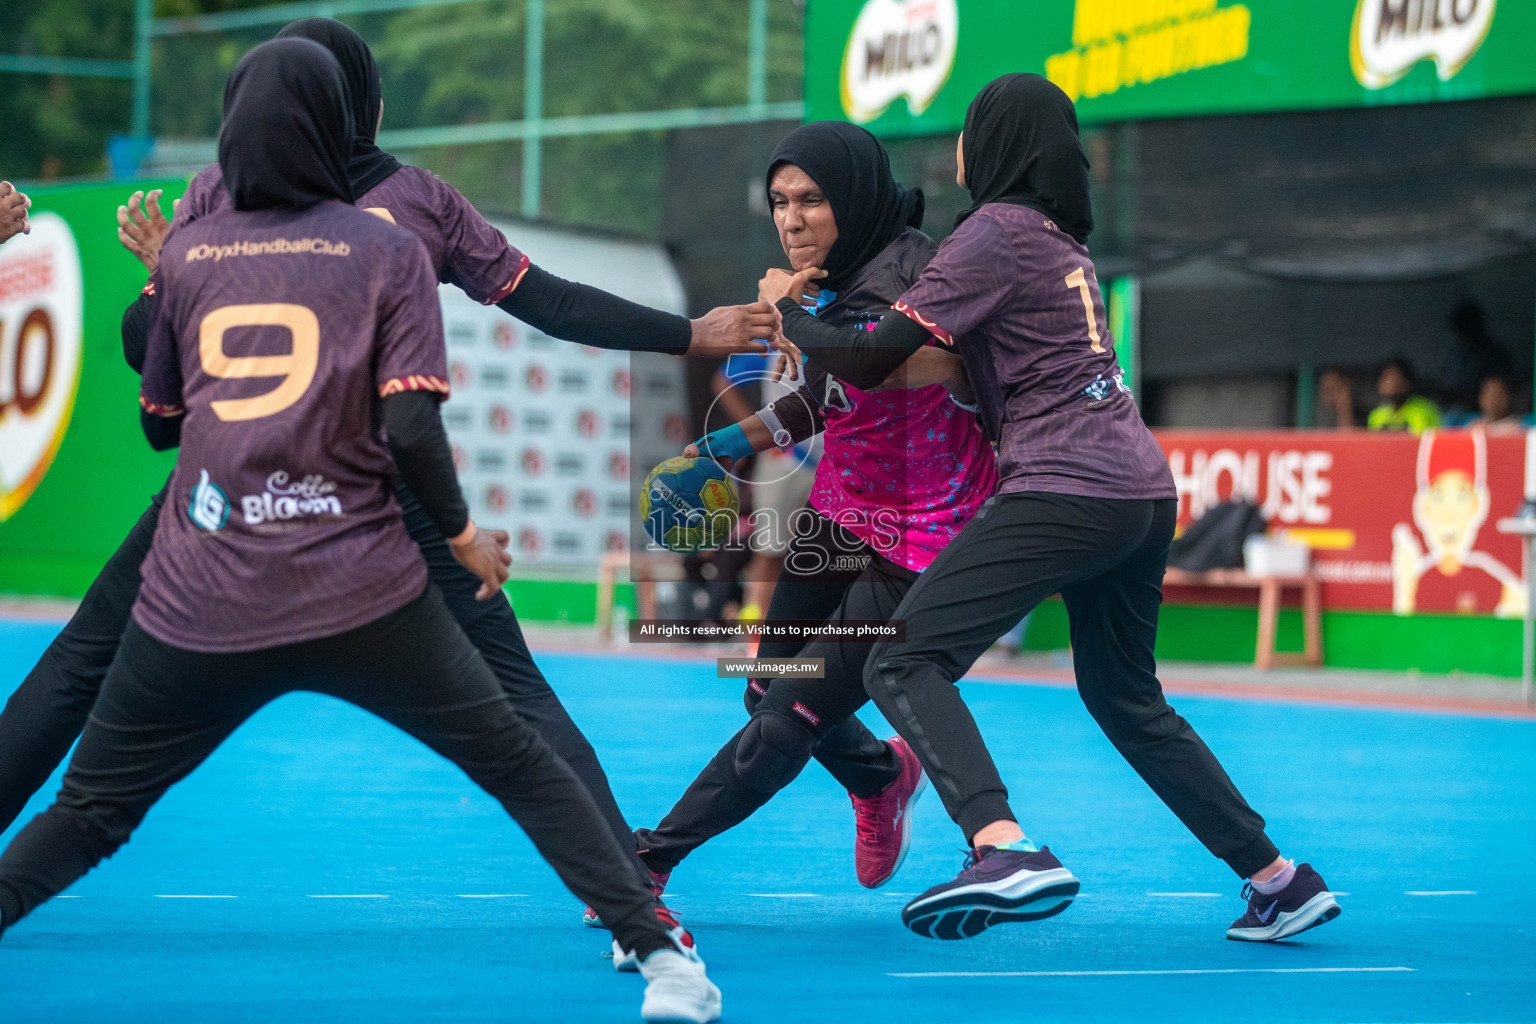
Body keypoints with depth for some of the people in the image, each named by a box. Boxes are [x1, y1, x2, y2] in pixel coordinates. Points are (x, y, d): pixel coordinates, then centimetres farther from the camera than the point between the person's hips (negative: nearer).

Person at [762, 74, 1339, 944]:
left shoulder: (995, 233, -6)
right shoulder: (1064, 238, 20)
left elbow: (872, 360, -9)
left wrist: (787, 312, 9)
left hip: (1067, 494, -9)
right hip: (1145, 489, 9)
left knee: (906, 661, -14)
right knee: (1127, 700, 25)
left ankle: (1006, 850, -37)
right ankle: (1278, 879, 25)